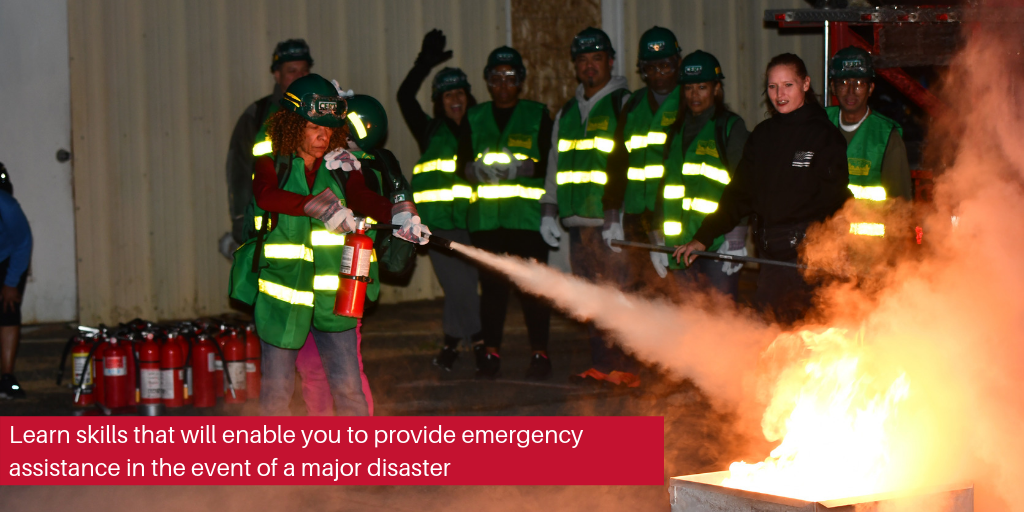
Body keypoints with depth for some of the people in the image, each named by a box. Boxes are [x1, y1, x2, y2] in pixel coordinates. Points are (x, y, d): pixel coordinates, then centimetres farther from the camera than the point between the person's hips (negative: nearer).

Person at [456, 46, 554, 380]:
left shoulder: (537, 115, 7)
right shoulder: (474, 118, 15)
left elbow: (551, 164, 1)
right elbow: (461, 166, 11)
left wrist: (521, 168, -17)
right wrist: (478, 169, -12)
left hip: (528, 214, -2)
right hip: (485, 215, 2)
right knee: (491, 284, 1)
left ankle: (539, 353, 3)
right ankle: (490, 353, 8)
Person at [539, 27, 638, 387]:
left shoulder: (625, 105, 0)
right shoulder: (567, 113, 21)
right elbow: (555, 165, 27)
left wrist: (619, 216, -16)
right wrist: (549, 211, 17)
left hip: (611, 222, -6)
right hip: (577, 221, 6)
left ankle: (622, 369, -5)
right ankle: (600, 366, 13)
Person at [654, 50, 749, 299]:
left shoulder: (731, 127, -1)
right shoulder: (677, 130, 17)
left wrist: (735, 238, -12)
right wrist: (660, 237, 16)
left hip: (718, 243, -5)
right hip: (682, 242, 5)